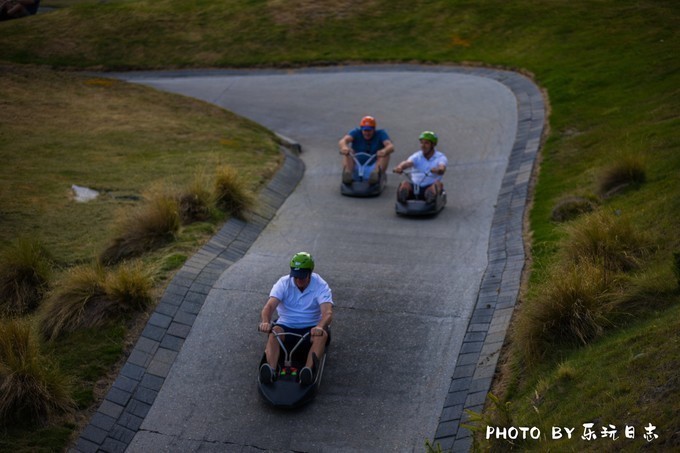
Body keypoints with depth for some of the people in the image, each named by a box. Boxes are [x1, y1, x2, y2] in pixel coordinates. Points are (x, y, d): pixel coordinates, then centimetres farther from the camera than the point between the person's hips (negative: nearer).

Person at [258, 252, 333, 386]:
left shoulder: (321, 286, -12)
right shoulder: (284, 283, -7)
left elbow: (328, 312, -26)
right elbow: (270, 305, -21)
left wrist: (320, 326, -50)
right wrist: (265, 322, -44)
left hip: (311, 328, -1)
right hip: (286, 325, 1)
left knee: (322, 335, -34)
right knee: (274, 332, -32)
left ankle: (308, 371, -53)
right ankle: (271, 371, -49)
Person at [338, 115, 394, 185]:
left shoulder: (381, 133, -1)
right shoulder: (356, 133, -1)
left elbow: (391, 147, -20)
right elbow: (342, 141, -21)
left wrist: (384, 151, -45)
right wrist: (344, 147, -47)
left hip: (375, 166, -1)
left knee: (386, 152, -23)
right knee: (347, 151, -20)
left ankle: (375, 172, -46)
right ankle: (347, 172, -45)